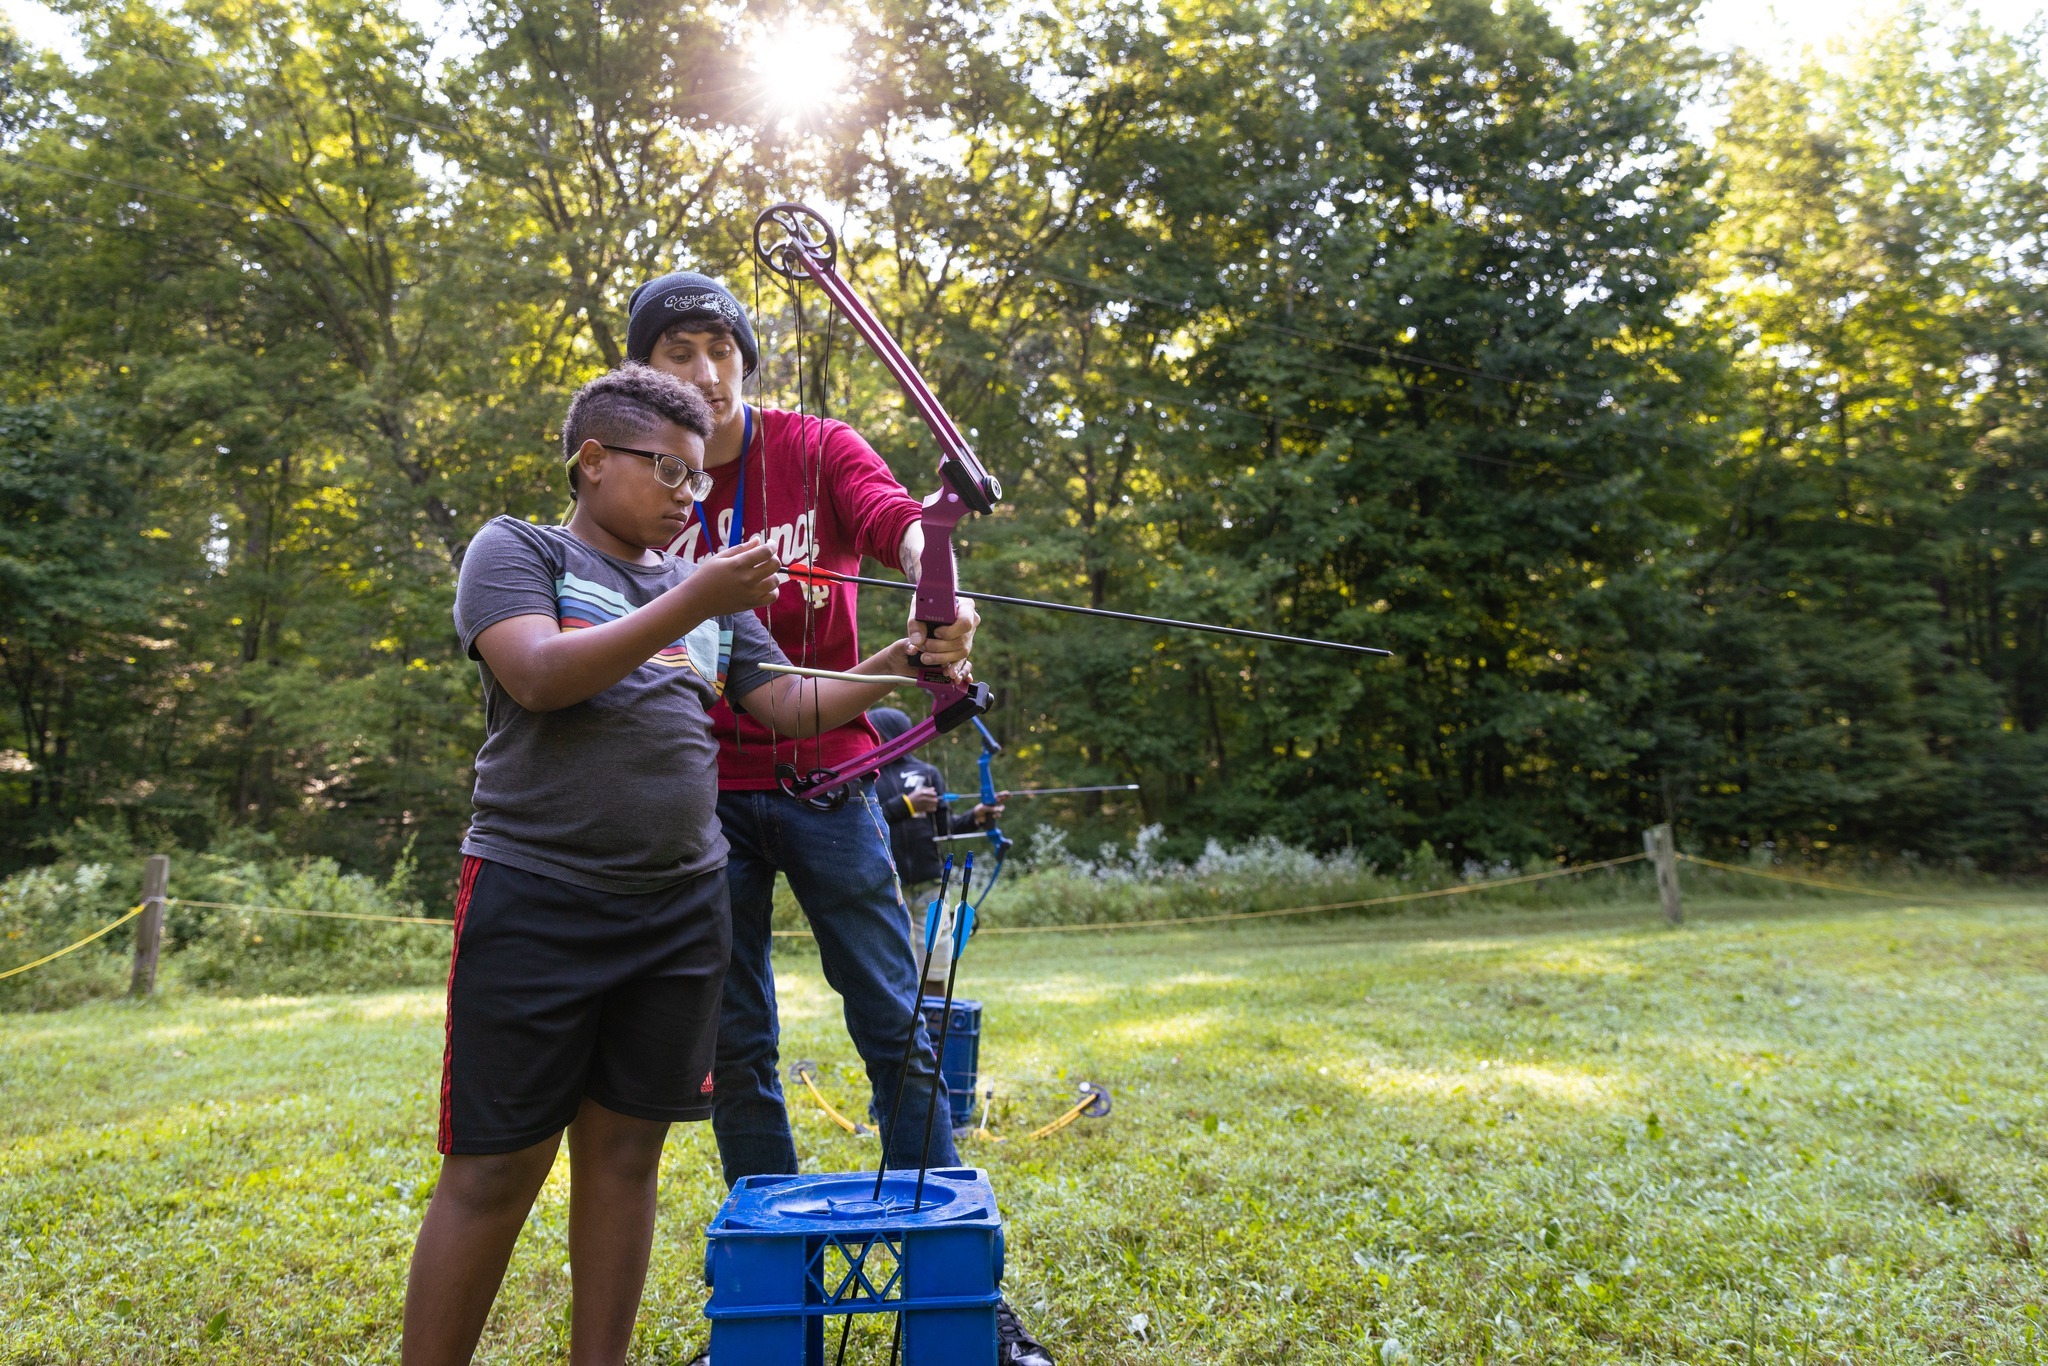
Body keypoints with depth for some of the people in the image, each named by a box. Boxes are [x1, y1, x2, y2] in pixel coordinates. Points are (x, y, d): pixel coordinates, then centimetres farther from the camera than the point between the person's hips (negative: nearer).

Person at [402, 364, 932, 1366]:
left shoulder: (712, 591, 16)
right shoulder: (515, 551, 2)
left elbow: (795, 707, 10)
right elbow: (539, 676, -16)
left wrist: (899, 662, -6)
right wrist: (690, 603, -20)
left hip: (680, 909, 5)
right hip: (535, 902, -4)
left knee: (624, 1151, 11)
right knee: (493, 1171, 0)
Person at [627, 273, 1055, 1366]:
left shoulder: (816, 449, 1)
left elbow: (897, 519, -18)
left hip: (825, 779, -2)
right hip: (702, 789, 2)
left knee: (897, 1028, -2)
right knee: (736, 1044, 7)